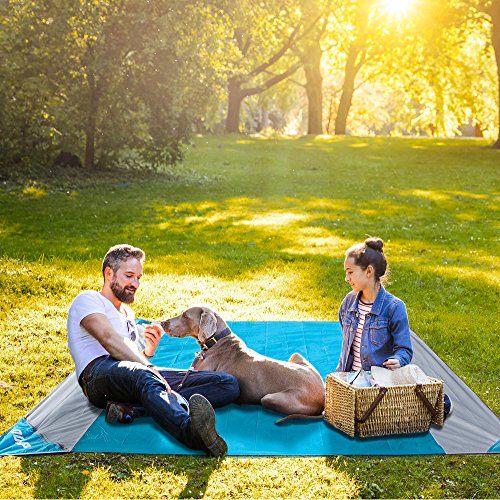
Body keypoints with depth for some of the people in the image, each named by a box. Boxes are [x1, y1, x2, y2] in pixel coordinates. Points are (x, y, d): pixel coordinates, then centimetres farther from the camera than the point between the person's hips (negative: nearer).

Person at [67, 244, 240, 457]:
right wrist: (147, 366, -20)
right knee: (143, 376, -43)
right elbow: (109, 339, -9)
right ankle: (191, 431, -73)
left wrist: (148, 352, 10)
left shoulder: (127, 313, 36)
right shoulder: (88, 299, 11)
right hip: (100, 371, -7)